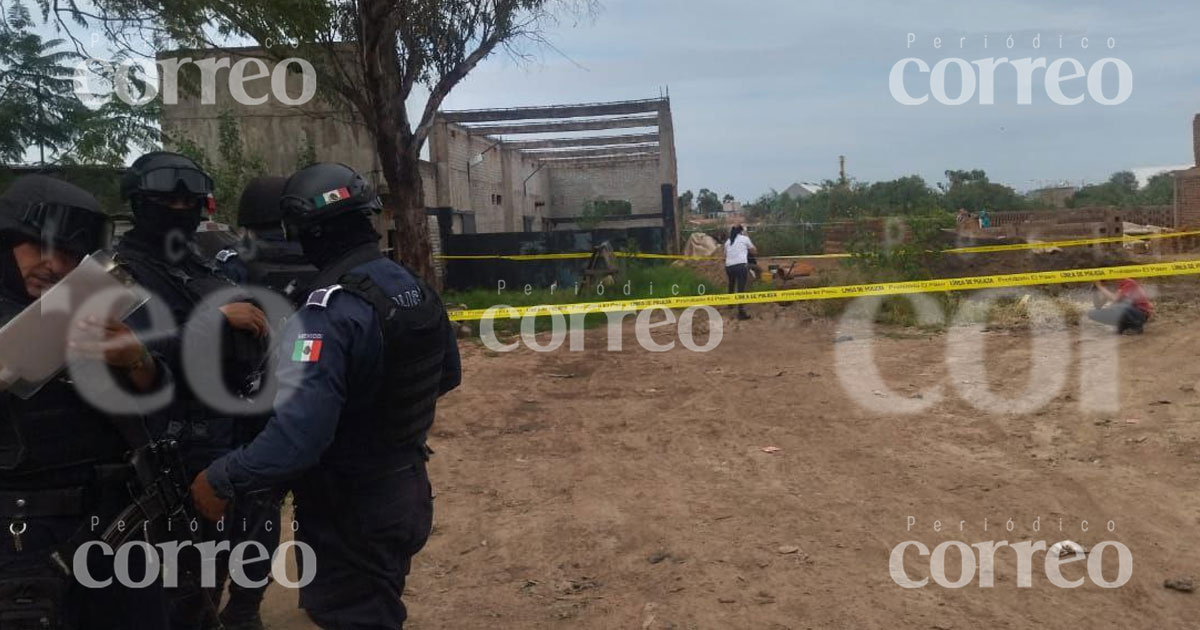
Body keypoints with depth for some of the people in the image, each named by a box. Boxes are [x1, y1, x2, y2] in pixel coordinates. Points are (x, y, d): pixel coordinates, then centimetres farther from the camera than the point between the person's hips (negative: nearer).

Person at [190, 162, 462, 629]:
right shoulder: (416, 288, -1)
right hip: (406, 490, 8)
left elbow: (296, 436, -35)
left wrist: (220, 480, -22)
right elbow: (448, 375, 14)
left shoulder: (326, 311, -27)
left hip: (350, 511, -8)